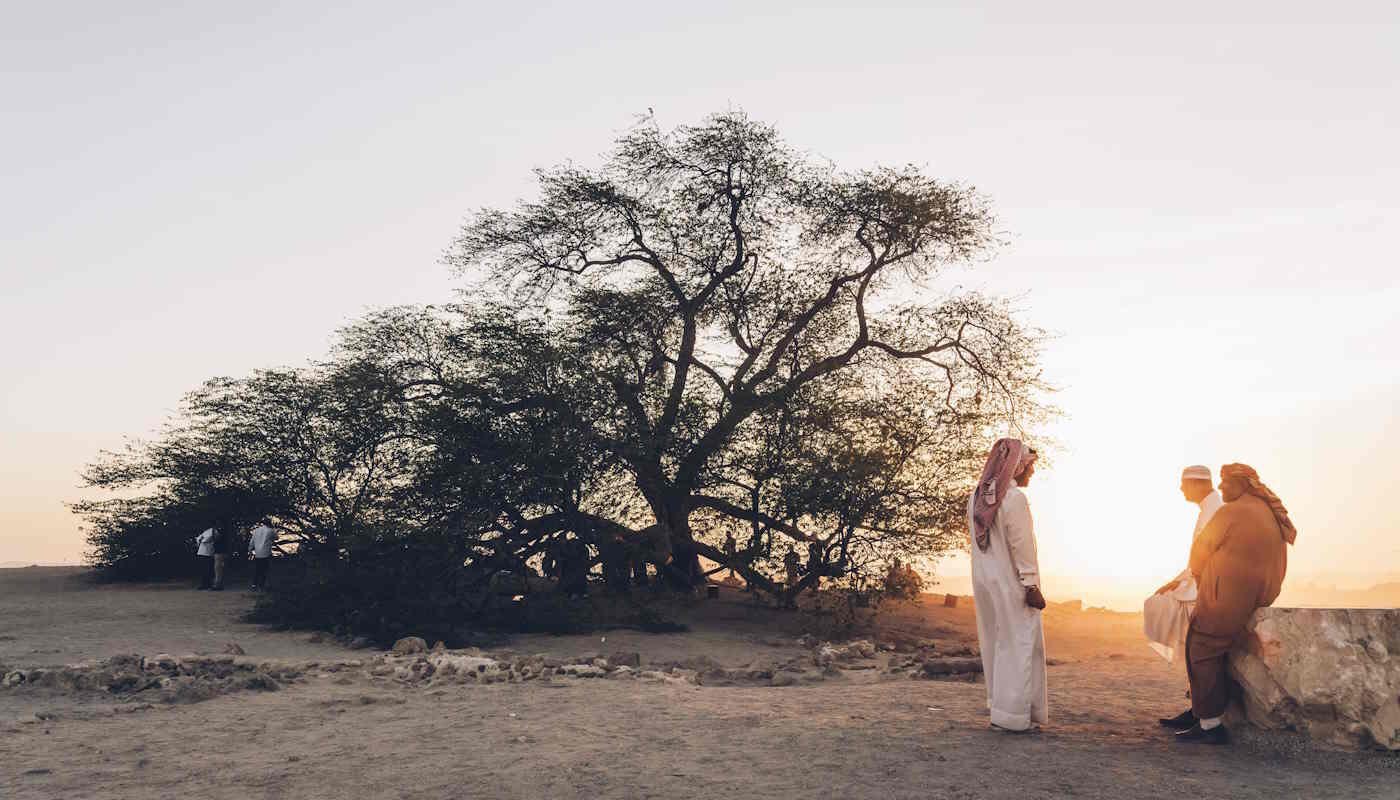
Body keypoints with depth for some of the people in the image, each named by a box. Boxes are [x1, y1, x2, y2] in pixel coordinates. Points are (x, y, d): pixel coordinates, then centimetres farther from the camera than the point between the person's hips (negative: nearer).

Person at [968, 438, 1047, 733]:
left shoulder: (976, 497, 7)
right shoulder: (1015, 498, -16)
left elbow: (979, 539, 9)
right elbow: (1022, 546, -17)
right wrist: (1032, 587, -13)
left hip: (983, 581, 8)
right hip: (1011, 584, -8)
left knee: (995, 644, 16)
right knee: (1018, 645, 1)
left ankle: (998, 704, 25)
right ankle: (1013, 715, 4)